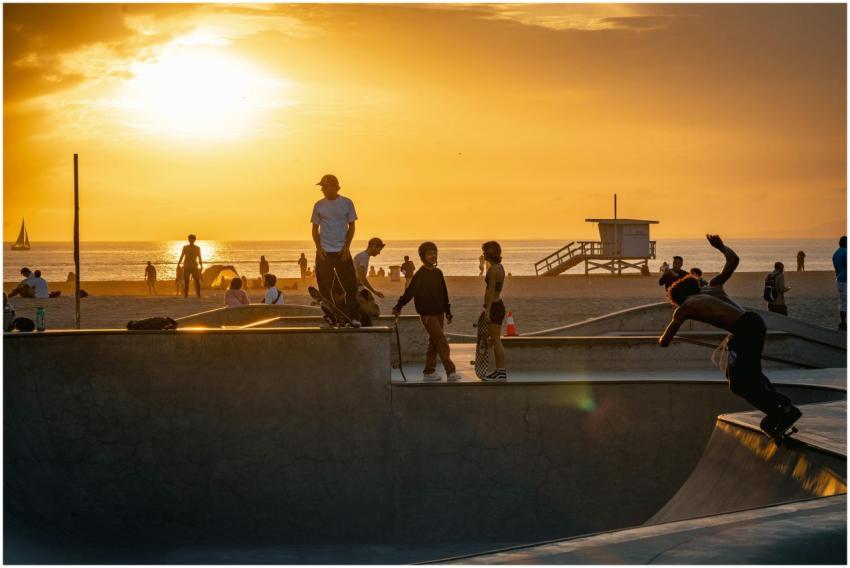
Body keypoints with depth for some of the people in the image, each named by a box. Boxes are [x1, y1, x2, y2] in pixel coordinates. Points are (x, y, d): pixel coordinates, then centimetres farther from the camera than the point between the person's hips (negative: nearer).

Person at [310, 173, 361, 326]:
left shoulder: (347, 203, 2)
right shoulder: (319, 205, 6)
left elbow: (351, 226, 4)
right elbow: (315, 228, 9)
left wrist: (346, 247, -7)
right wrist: (318, 247, -5)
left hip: (342, 252, -1)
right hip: (324, 253, 1)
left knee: (350, 285, -7)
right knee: (324, 288, 2)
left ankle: (353, 317, -5)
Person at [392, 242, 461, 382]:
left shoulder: (438, 273, 10)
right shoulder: (420, 274, -10)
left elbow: (444, 293, 18)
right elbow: (410, 292, -16)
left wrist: (448, 311, 20)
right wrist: (398, 307, -24)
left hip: (438, 313, 8)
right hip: (427, 314, -7)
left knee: (434, 343, 11)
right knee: (442, 342, -12)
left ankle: (429, 372, 18)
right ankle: (450, 372, -13)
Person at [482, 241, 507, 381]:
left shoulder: (493, 269, -17)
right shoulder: (500, 267, 13)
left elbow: (491, 291, -20)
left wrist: (488, 310, -20)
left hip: (494, 306, -10)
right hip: (498, 305, 10)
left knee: (496, 340, -6)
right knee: (496, 340, 14)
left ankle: (502, 372, -4)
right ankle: (499, 370, 18)